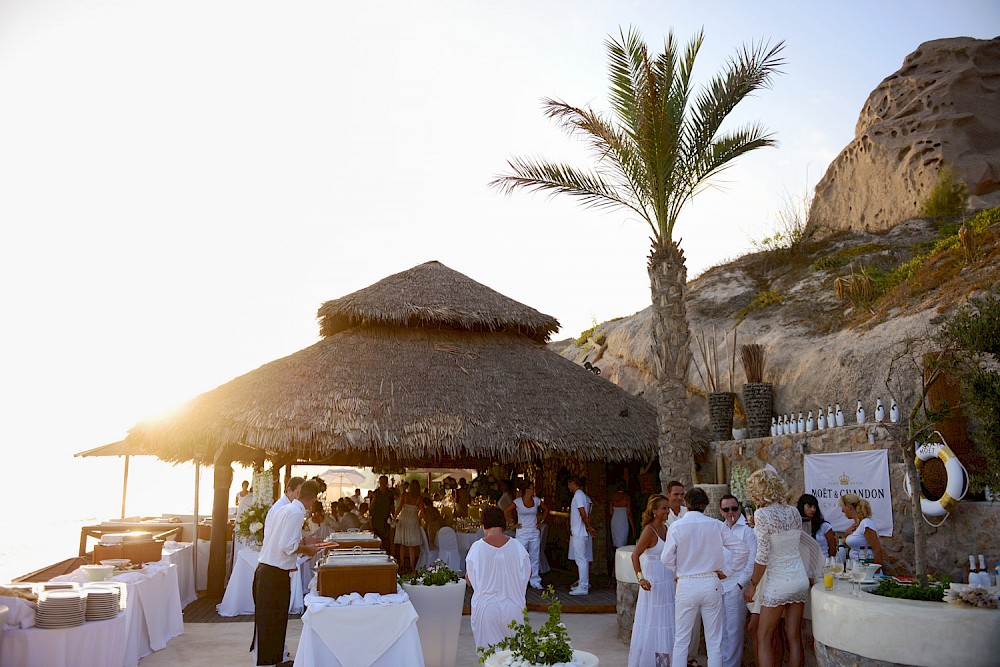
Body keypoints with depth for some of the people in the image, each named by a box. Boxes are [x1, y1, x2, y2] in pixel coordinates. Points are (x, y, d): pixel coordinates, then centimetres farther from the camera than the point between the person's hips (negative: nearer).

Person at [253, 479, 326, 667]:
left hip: (264, 569, 9)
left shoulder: (284, 508, 10)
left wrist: (303, 541, 21)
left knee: (275, 619, 18)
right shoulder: (296, 512, -17)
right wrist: (307, 549, -7)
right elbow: (287, 546, -22)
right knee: (272, 621, 2)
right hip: (275, 573, -9)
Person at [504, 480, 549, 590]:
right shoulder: (518, 501, -8)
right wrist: (513, 523, -4)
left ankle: (535, 581, 14)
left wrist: (541, 521, 10)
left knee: (534, 557, 6)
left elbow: (546, 509, 18)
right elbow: (506, 512, -4)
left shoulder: (536, 500, 2)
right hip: (522, 533, -4)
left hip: (535, 532, 4)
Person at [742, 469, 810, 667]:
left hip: (778, 582, -6)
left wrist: (753, 584, -6)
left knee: (764, 638, 6)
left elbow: (763, 556, -17)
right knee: (794, 636, 11)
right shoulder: (793, 511, 3)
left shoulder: (762, 514, -15)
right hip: (800, 578, 6)